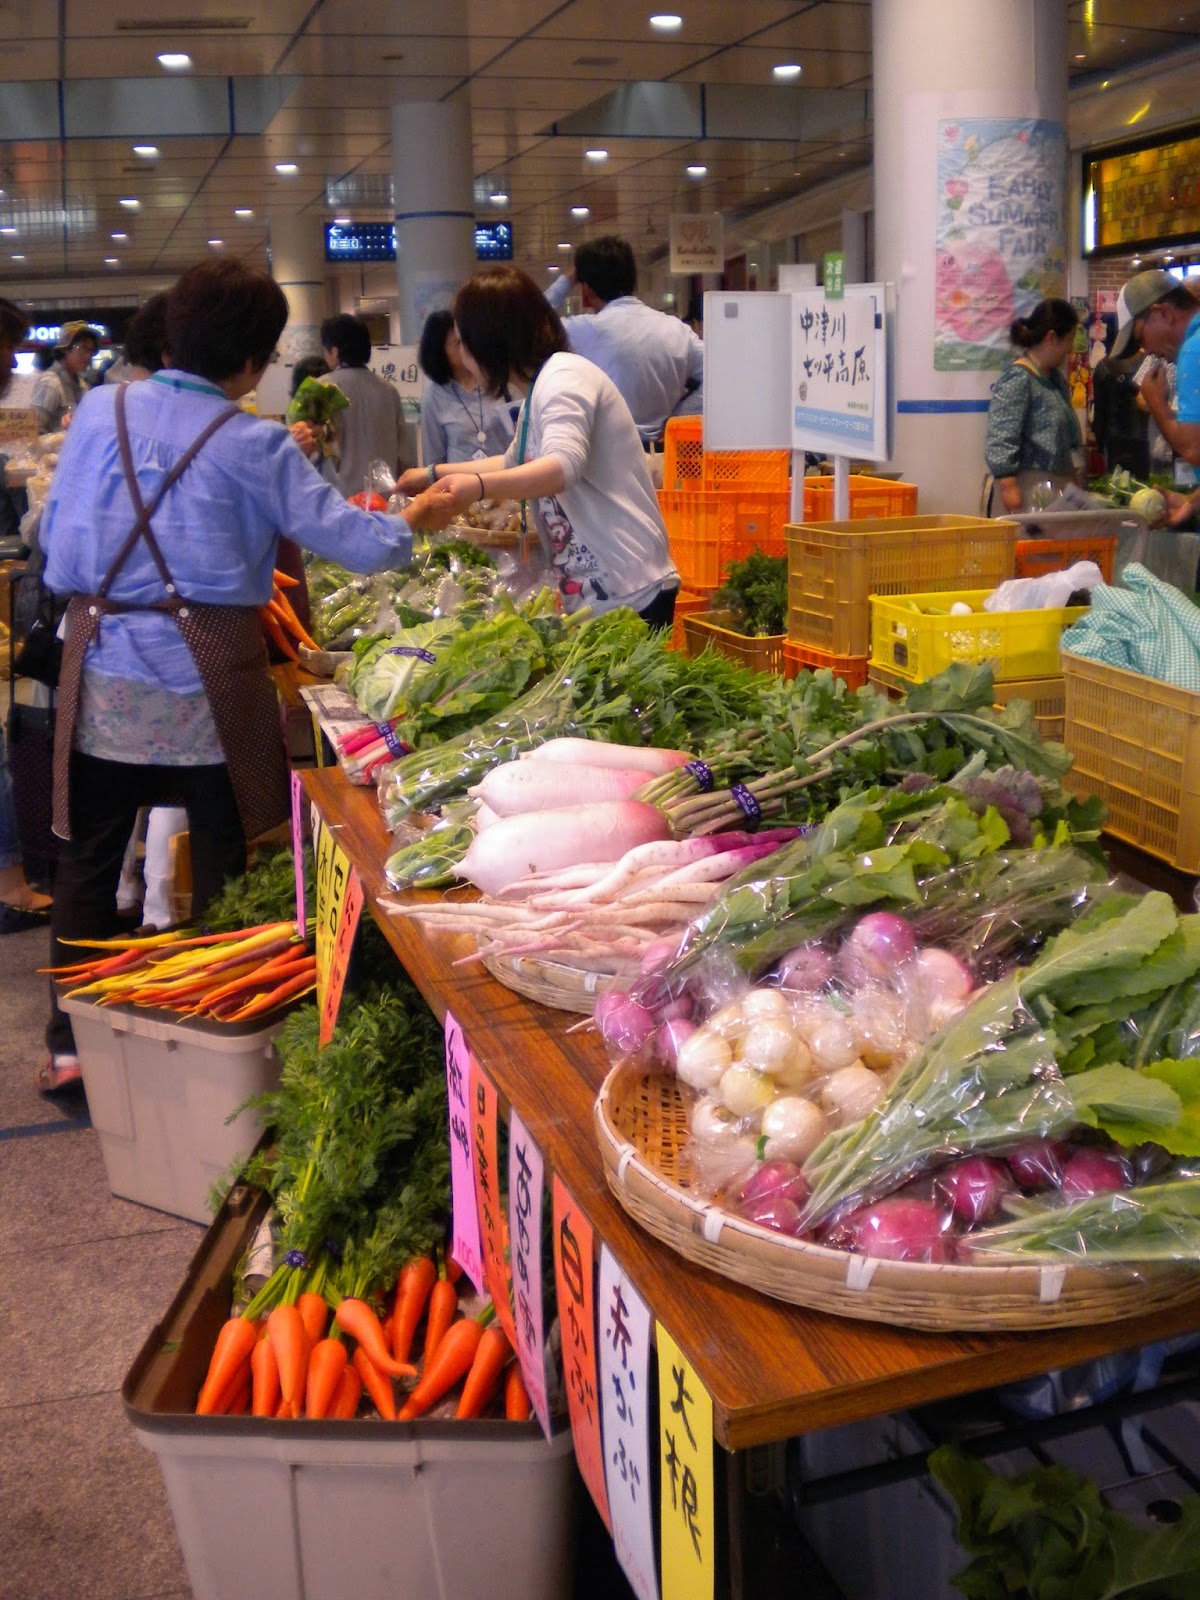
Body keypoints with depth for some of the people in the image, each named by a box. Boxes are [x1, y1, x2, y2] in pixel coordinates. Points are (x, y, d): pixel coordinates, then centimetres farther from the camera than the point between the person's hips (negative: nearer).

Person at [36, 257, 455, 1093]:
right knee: (221, 858, 12)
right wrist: (413, 521, 13)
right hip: (205, 675, -2)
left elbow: (56, 537, 7)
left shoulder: (101, 412, 2)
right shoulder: (253, 444, -7)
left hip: (104, 668, 3)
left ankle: (72, 1044, 18)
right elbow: (344, 535, -4)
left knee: (88, 858, 12)